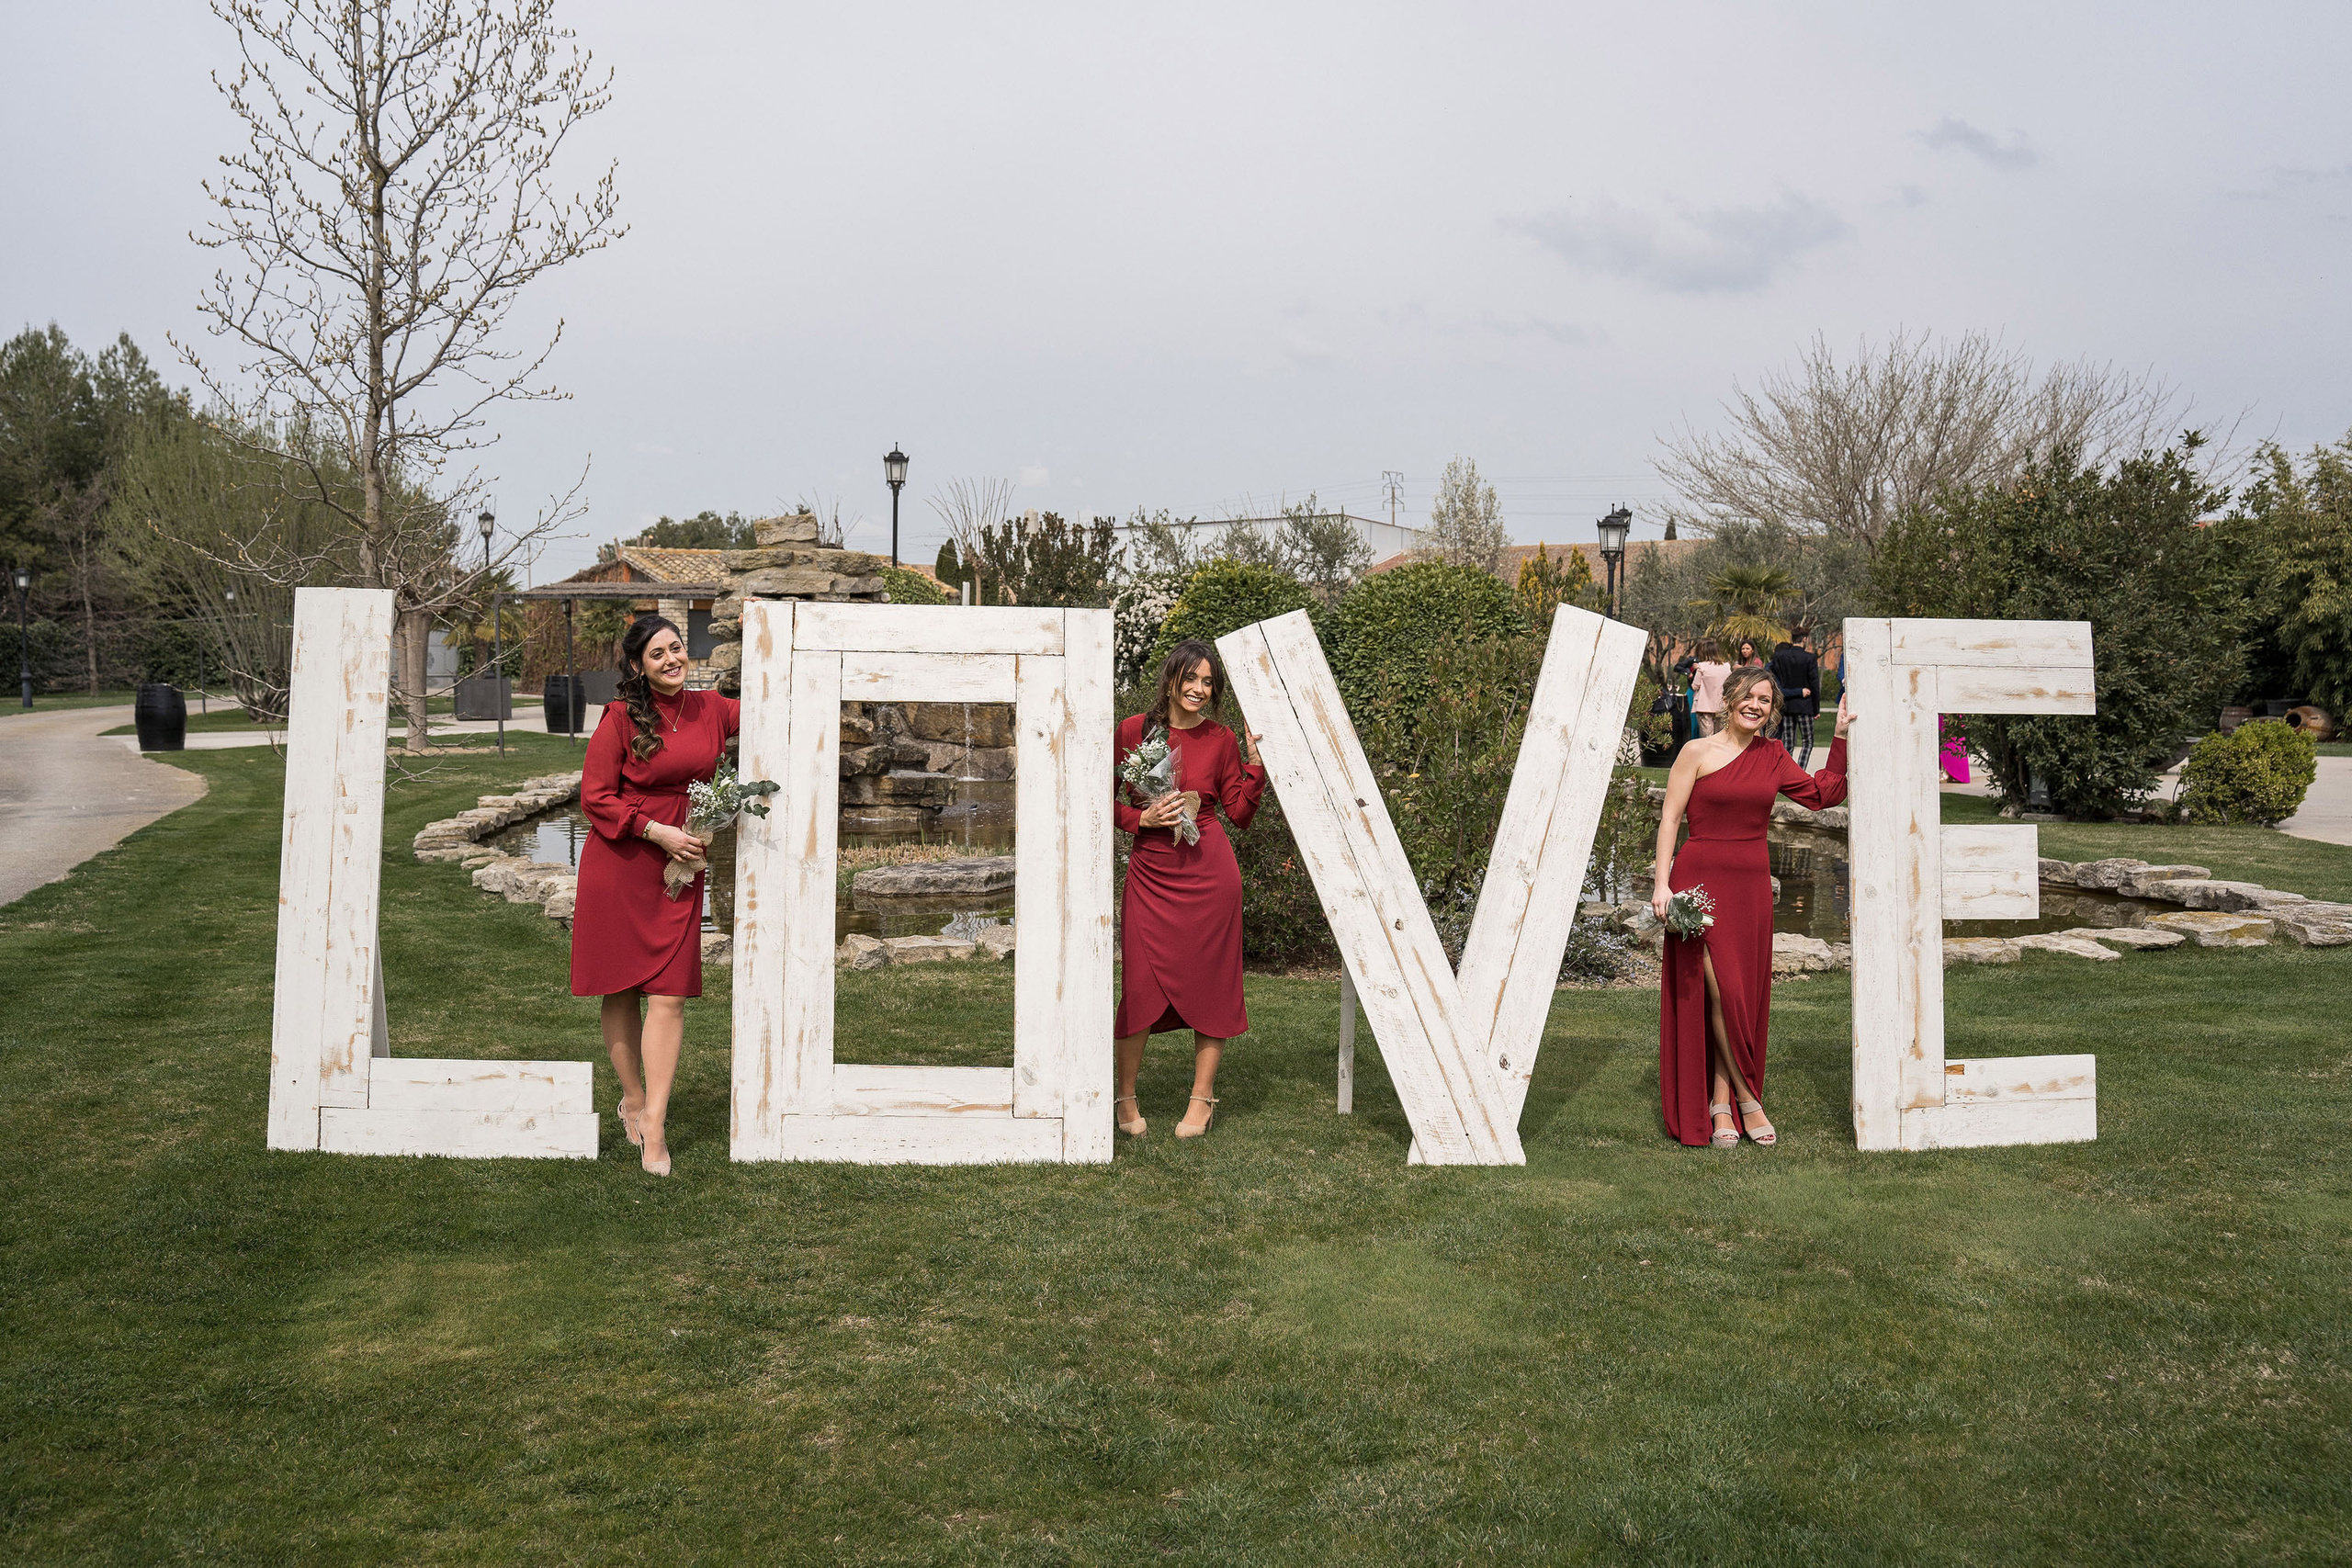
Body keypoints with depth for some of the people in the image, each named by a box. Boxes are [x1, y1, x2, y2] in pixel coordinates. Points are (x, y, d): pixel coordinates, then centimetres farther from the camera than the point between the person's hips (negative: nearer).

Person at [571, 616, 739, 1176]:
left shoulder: (710, 709, 6)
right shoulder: (620, 719, -6)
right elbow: (595, 798, -6)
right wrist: (657, 831, -14)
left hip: (679, 868, 3)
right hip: (619, 865, -2)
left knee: (669, 994, -5)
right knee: (620, 990, 7)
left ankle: (654, 1121, -3)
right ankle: (633, 1098, 25)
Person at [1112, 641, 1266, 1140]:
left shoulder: (1221, 740, 3)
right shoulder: (1133, 730, 2)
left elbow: (1239, 813, 4)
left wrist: (1255, 761, -7)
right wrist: (1143, 817, -10)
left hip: (1208, 870, 0)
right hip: (1149, 870, 0)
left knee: (1209, 980, 4)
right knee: (1140, 982, -2)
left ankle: (1202, 1097, 17)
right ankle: (1126, 1097, 14)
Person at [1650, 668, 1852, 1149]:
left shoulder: (1772, 756, 10)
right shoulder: (1697, 752, -3)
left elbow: (1822, 794, 14)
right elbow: (1669, 820, -4)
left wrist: (1841, 735, 9)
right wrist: (1662, 883, -11)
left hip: (1753, 883, 5)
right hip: (1701, 878, -5)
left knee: (1746, 997, 4)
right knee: (1721, 991, -10)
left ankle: (1720, 1105, 13)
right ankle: (1746, 1097, 4)